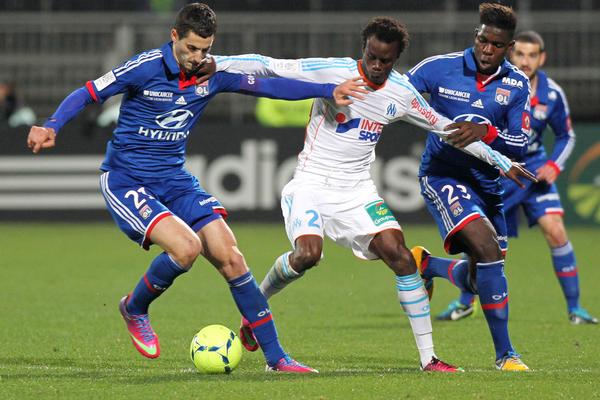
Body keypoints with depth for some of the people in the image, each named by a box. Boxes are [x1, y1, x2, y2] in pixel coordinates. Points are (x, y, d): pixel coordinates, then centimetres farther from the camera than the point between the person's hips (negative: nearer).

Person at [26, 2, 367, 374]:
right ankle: (135, 309, 3)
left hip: (175, 180, 5)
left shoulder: (212, 74, 0)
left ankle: (275, 356, -2)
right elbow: (86, 94, -9)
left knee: (229, 256, -9)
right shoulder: (145, 68, -14)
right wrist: (51, 127, -26)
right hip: (125, 180, -5)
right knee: (186, 246, -28)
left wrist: (330, 90, -3)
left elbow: (269, 85, 5)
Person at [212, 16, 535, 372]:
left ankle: (428, 356, -7)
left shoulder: (402, 93, 0)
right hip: (312, 183, -3)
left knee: (399, 255, -13)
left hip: (358, 189, 3)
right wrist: (214, 62, -19)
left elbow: (447, 128, 11)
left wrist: (500, 161, 12)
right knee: (307, 253, -27)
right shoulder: (331, 72, -12)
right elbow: (268, 67, -11)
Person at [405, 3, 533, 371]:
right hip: (443, 174, -5)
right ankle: (505, 353, -20)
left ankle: (425, 265, 44)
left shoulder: (518, 84, -2)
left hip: (487, 183, 5)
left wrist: (487, 133, -24)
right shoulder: (440, 68, -9)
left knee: (480, 278, 10)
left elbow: (521, 145, -6)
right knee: (487, 248, -27)